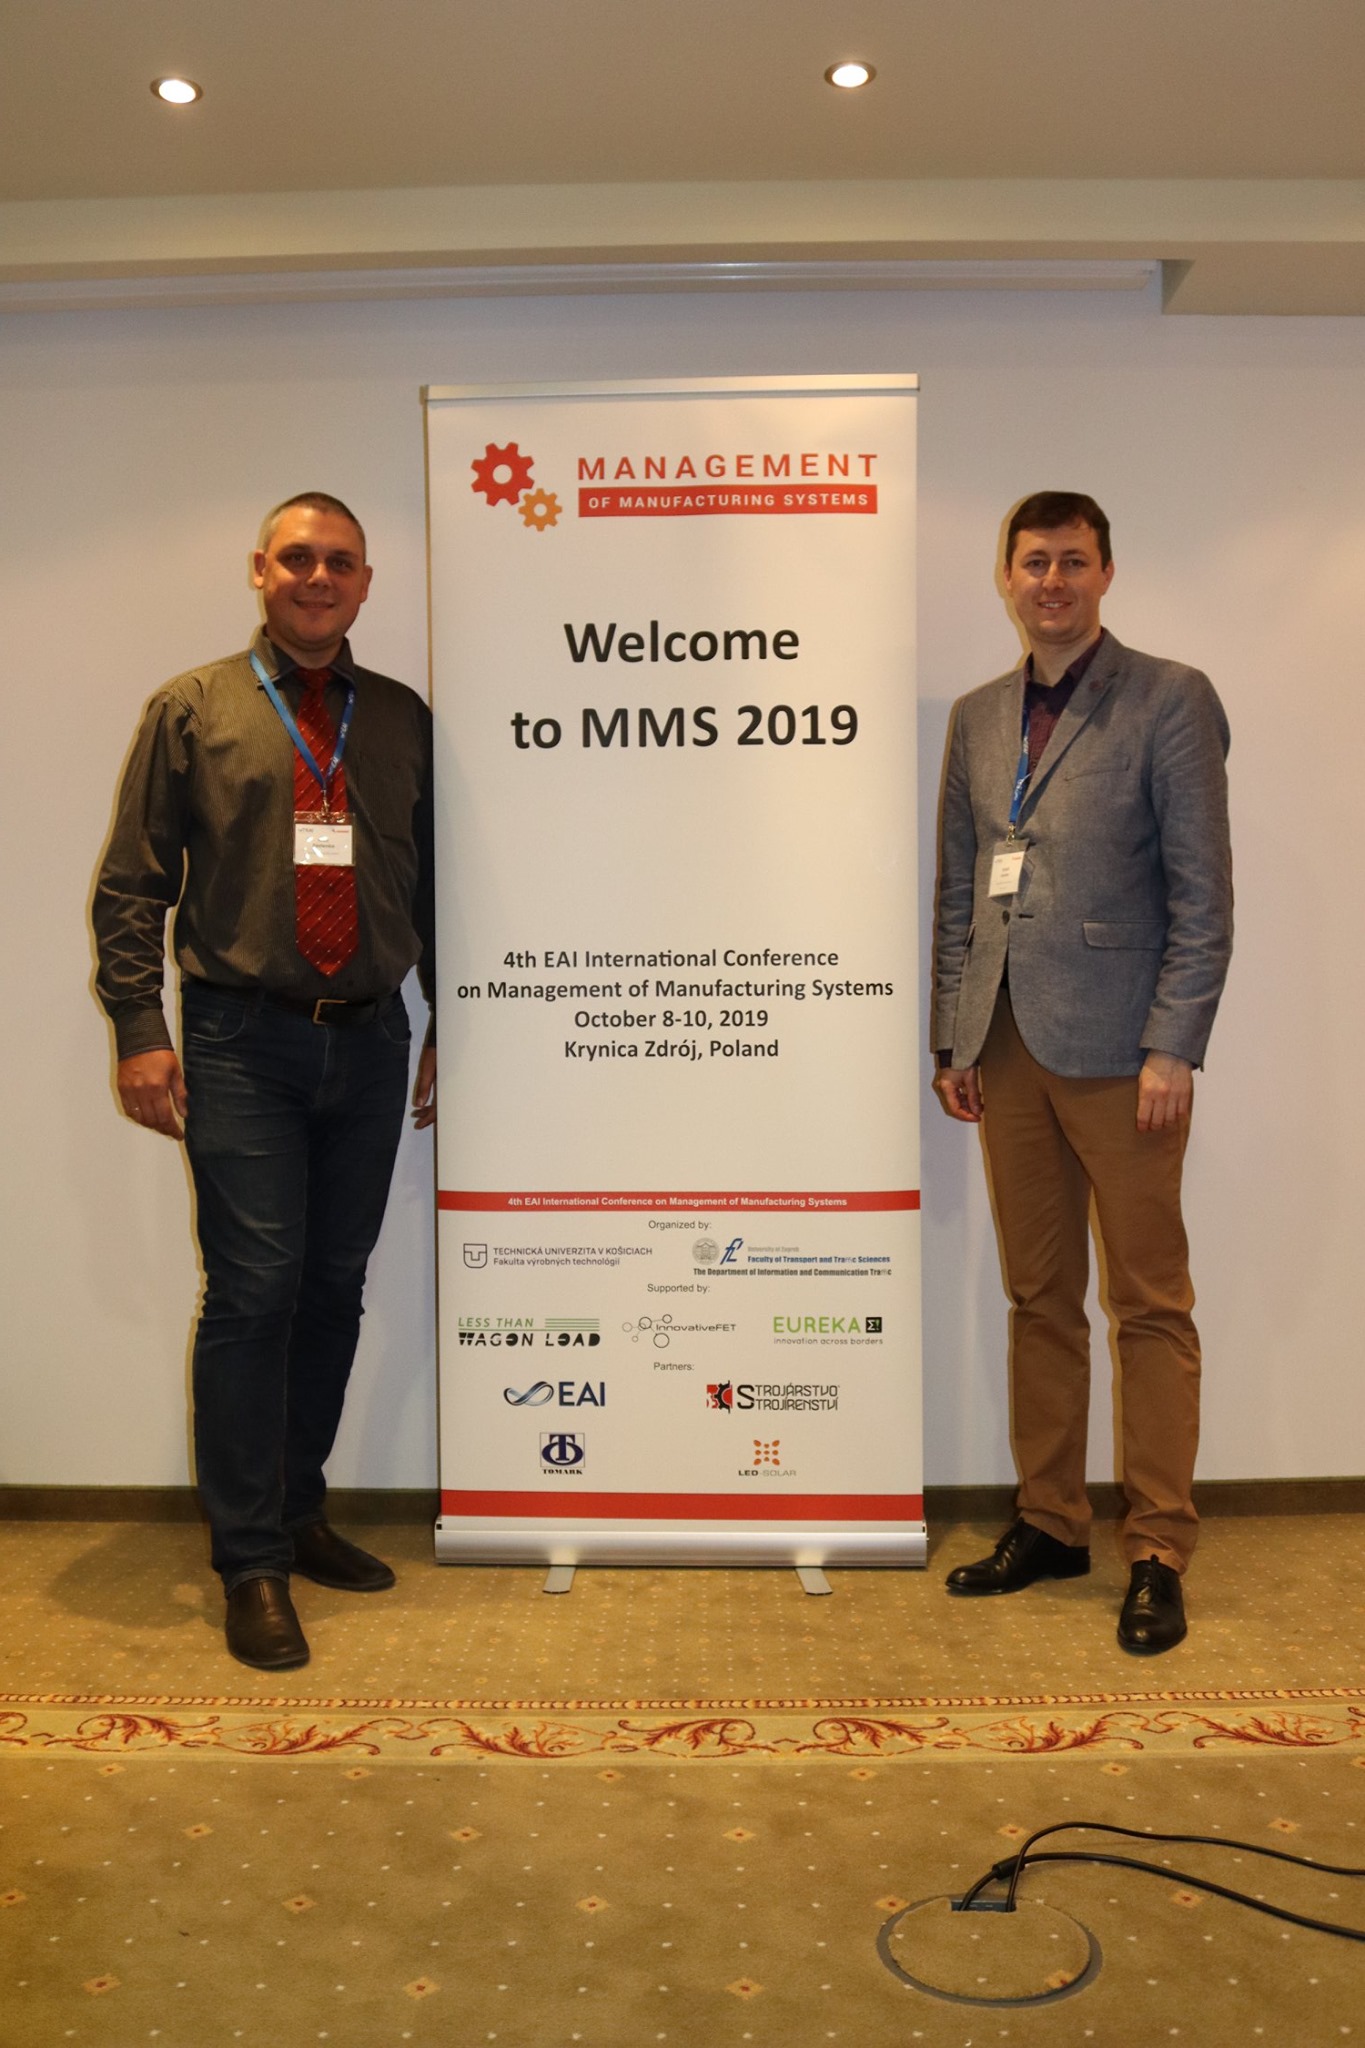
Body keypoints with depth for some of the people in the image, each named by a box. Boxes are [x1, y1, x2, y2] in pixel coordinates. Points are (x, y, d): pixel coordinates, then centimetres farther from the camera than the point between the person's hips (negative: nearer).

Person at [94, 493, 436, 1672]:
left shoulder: (404, 720, 11)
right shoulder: (193, 710, 5)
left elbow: (435, 881, 14)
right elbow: (132, 883, 2)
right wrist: (139, 1029, -7)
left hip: (370, 1041, 3)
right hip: (243, 1043, -3)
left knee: (335, 1288, 10)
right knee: (254, 1290, -5)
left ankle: (300, 1516, 27)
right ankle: (251, 1565, 8)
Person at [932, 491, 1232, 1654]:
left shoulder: (1168, 701, -1)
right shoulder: (978, 718, 14)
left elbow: (1202, 893, -6)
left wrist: (1173, 1048, -12)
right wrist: (953, 1041, 10)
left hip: (1118, 1051, -5)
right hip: (1009, 1052, 5)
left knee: (1150, 1305, 2)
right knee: (1039, 1299, 11)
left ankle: (1159, 1555, 13)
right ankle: (1051, 1526, 24)